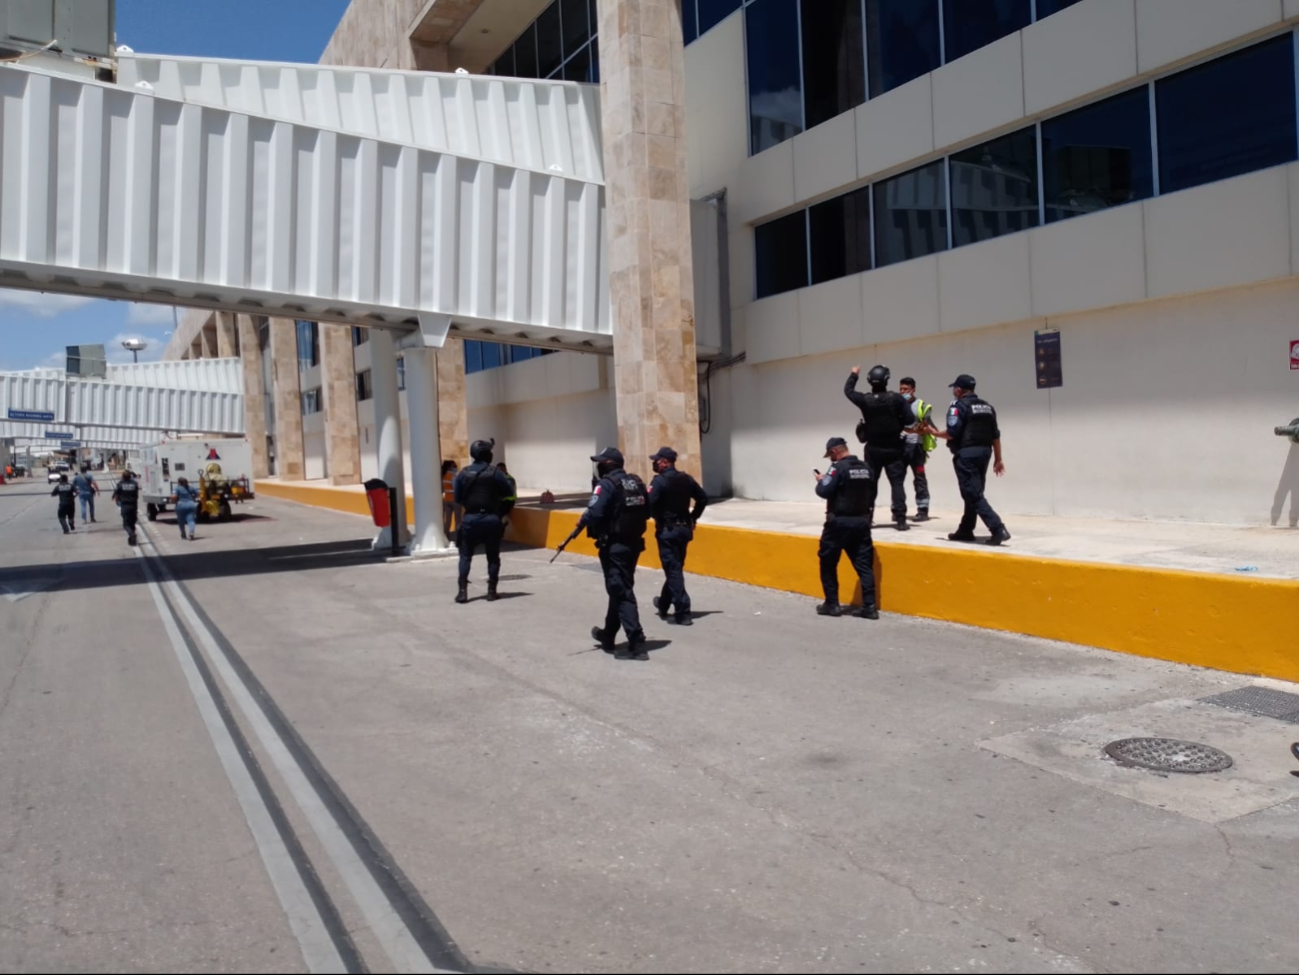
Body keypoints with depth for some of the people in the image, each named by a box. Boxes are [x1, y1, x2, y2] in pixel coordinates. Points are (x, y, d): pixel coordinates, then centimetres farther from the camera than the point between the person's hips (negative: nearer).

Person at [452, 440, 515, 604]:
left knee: (465, 555, 10)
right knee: (493, 556, 9)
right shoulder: (495, 473, -6)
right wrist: (501, 514, 8)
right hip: (491, 519, -2)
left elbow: (456, 498, 6)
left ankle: (462, 591, 2)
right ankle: (491, 591, 8)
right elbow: (509, 496, -3)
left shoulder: (463, 473, 1)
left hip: (470, 519, 2)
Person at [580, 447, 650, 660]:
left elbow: (594, 513, -24)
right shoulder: (636, 482, 9)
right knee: (619, 589, 20)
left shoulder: (606, 484, -14)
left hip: (614, 546, -8)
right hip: (633, 543, 8)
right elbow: (647, 512, 14)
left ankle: (636, 645, -8)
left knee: (622, 593, -5)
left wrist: (582, 522, -4)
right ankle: (608, 636, 35)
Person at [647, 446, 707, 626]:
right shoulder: (686, 478, 7)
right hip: (684, 528, 7)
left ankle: (683, 613, -7)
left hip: (667, 530, -7)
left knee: (673, 570, -4)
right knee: (675, 567, 19)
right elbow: (703, 498, 11)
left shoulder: (659, 481, -15)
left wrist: (658, 518, -4)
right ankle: (663, 604, 37)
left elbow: (650, 505, -23)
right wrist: (693, 517, 15)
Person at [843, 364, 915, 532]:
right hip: (893, 448, -1)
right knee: (897, 482, 1)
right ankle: (900, 520, -6)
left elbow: (848, 391, 10)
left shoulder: (865, 400, -9)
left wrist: (854, 374, 25)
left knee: (870, 483, 11)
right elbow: (910, 422, -13)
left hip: (873, 449, 1)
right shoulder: (897, 399, -12)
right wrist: (898, 425, 7)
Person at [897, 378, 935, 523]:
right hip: (899, 446, 4)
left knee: (919, 478, -2)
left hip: (915, 446, -4)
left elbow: (927, 428, -3)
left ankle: (923, 510, -1)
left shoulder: (921, 406, 1)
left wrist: (917, 430, -22)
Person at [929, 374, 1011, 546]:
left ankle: (998, 529, -18)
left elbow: (952, 433, -16)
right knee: (973, 493, 17)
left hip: (966, 454, -8)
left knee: (973, 495, -8)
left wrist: (935, 433, 2)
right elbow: (995, 435, 13)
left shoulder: (958, 406, -7)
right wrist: (998, 459, 16)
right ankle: (965, 530, 24)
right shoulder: (987, 407, 15)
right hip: (984, 452, 8)